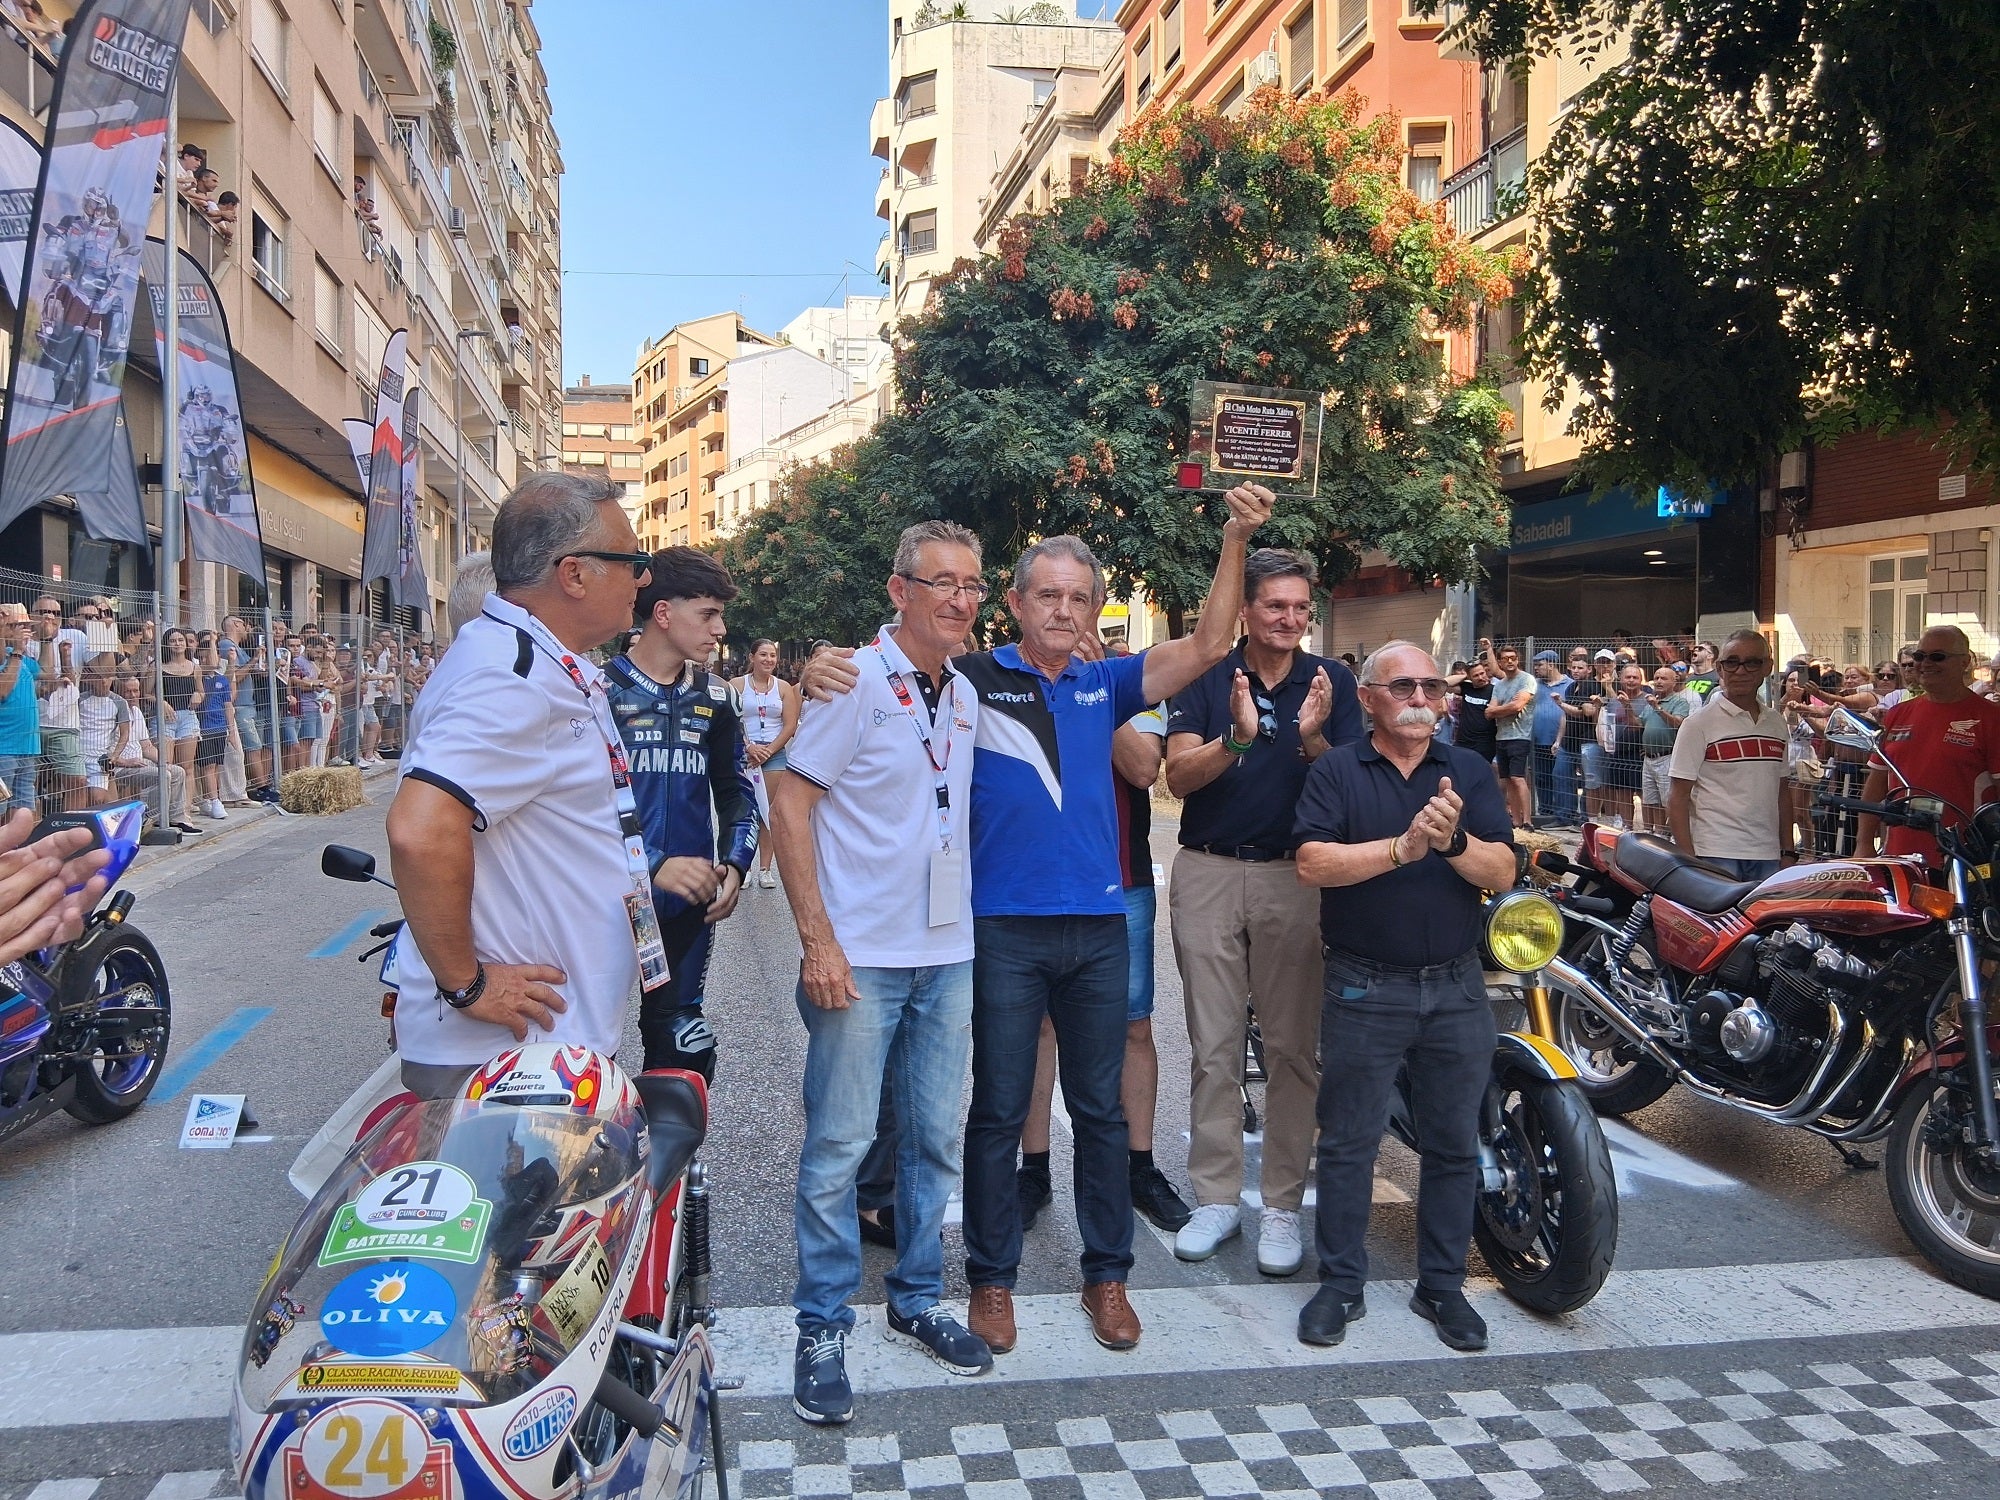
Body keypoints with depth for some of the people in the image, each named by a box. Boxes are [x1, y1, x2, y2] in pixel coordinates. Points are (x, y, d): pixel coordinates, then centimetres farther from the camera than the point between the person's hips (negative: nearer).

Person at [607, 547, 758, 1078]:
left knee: (681, 1048, 12)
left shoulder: (714, 696, 9)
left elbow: (735, 788, 16)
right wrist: (652, 866, -22)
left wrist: (734, 864, -1)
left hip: (688, 906, 5)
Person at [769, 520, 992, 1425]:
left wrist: (969, 927, 12)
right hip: (861, 957, -6)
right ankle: (823, 1329, 19)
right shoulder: (858, 680, -10)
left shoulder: (966, 696, 10)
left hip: (948, 955, 6)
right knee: (839, 1146, 3)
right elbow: (789, 806, -12)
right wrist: (817, 940, -17)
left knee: (934, 1138, 15)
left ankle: (917, 1299, 32)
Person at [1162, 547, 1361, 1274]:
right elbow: (1179, 775, -9)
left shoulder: (1331, 681, 3)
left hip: (1296, 876, 0)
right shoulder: (1204, 678, 1)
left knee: (1292, 1046, 4)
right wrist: (1238, 736, -26)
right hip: (1208, 872, 0)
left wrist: (1312, 740, -20)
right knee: (1212, 1047, 7)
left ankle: (1283, 1205, 14)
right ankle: (1216, 1196, 18)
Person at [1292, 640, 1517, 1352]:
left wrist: (1454, 842, -24)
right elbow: (1313, 863, -15)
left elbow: (1502, 872, -4)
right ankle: (1340, 1284, 21)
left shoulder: (1470, 771, 6)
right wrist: (1401, 848, -25)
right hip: (1364, 987, -2)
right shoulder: (1336, 771, -1)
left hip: (1457, 986, 3)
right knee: (1347, 1143, 7)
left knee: (1454, 1146, 12)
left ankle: (1442, 1285, 28)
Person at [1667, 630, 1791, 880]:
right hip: (1716, 854, -5)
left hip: (1768, 856, 6)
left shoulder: (1776, 722, 14)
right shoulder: (1699, 723, -3)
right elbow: (1678, 796, -6)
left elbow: (1780, 792, 20)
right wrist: (1687, 859, -12)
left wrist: (1787, 851, 13)